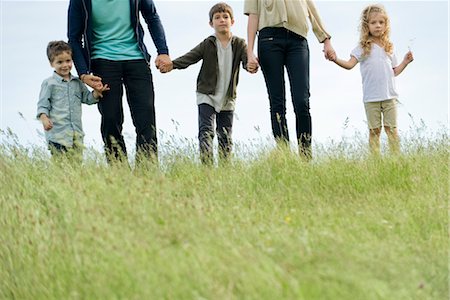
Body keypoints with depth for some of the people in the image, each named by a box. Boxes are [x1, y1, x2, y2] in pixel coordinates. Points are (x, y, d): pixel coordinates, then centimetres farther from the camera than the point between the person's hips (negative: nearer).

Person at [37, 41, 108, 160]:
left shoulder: (77, 83, 16)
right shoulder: (49, 83, 1)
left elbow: (87, 98, 21)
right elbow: (43, 105, -2)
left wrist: (96, 92, 1)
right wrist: (44, 118, -19)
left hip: (76, 132, 5)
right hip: (57, 132, -5)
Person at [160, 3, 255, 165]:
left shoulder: (239, 44, 0)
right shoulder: (208, 44, -4)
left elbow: (247, 59, -15)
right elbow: (190, 57, -13)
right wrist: (172, 64, -31)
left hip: (228, 98, 2)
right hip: (207, 95, -2)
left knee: (225, 137, 7)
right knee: (206, 131, -15)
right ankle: (207, 165, -22)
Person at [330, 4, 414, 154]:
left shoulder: (388, 48, 12)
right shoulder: (363, 47, 1)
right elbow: (350, 64, -9)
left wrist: (405, 61, 7)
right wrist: (336, 60, -23)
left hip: (389, 96, 2)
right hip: (371, 97, -2)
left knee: (391, 128, 2)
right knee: (374, 130, 2)